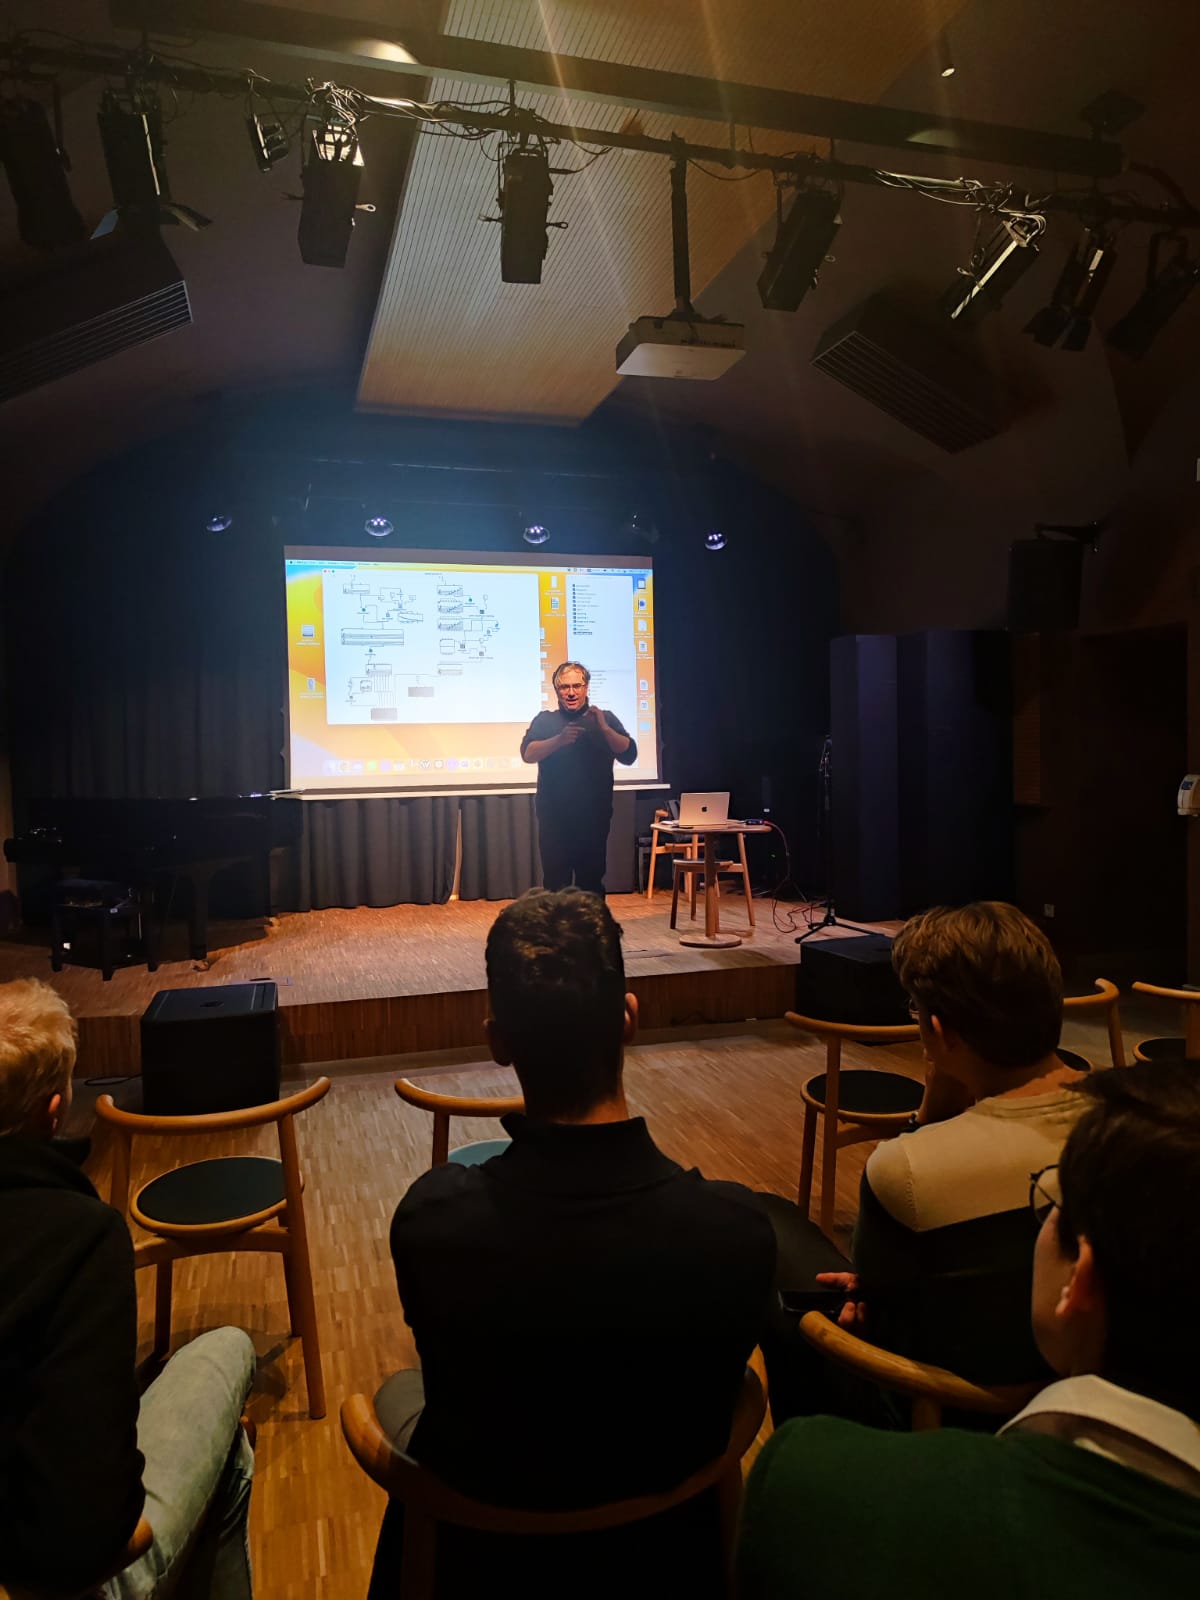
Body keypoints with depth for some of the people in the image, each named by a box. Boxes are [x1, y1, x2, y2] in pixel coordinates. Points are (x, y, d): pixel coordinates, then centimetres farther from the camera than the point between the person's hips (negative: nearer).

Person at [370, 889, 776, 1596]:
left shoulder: (432, 1219, -34)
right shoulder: (737, 1227, -32)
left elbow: (454, 1382, -11)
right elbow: (711, 1396, -10)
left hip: (481, 1531, 0)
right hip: (665, 1536, 1)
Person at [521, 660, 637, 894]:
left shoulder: (605, 719, 9)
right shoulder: (545, 721, 10)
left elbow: (629, 755, -3)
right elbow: (527, 753, -7)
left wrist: (604, 728, -17)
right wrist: (559, 740, -23)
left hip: (593, 819, 0)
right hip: (554, 820, 0)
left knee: (592, 883, 3)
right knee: (555, 884, 1)